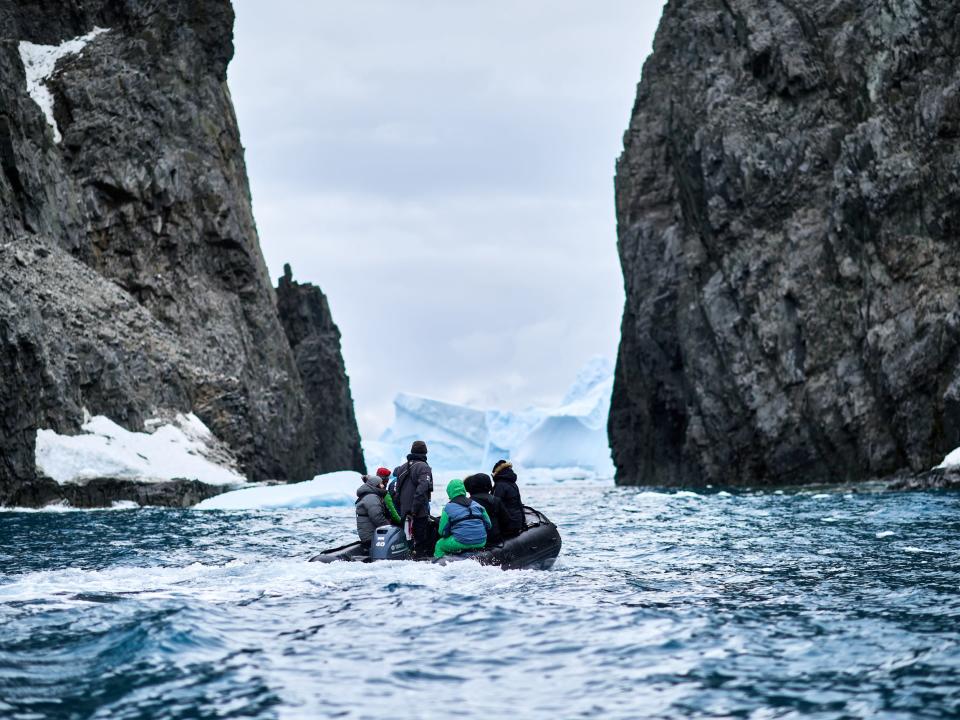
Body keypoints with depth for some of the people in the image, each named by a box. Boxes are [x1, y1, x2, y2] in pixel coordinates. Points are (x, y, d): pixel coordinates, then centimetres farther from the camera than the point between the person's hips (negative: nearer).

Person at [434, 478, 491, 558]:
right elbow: (488, 524, 15)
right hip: (481, 542, 5)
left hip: (461, 543, -5)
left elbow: (443, 531, 0)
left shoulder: (448, 508, -1)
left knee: (440, 545, 21)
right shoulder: (476, 504, 11)